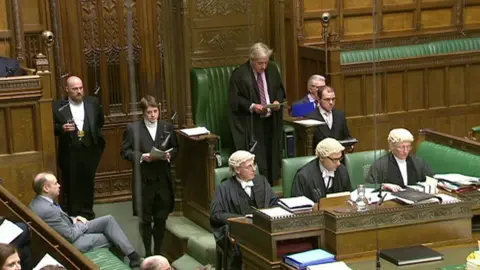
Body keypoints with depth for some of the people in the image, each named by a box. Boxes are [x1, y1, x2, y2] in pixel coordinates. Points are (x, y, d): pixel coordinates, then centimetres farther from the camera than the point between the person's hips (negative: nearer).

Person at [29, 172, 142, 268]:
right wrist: (82, 224, -5)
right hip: (72, 243, -9)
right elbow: (71, 236, -24)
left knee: (108, 220, 3)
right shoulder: (47, 210, -31)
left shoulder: (40, 201, -1)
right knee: (110, 238, 4)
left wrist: (72, 219, 4)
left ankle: (133, 256, 6)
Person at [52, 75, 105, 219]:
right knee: (71, 185, 6)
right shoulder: (58, 106, -7)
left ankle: (87, 213, 26)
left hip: (89, 150, 2)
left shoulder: (93, 102, 2)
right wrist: (62, 128, -20)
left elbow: (100, 121, 18)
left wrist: (94, 135, 11)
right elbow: (52, 127, -2)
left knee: (88, 183, 13)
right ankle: (74, 216, 16)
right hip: (69, 152, -2)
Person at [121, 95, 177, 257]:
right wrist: (141, 156, -18)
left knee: (161, 219, 9)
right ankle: (148, 252, 21)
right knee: (145, 219, 7)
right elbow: (125, 151, -3)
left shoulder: (167, 127, 5)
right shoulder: (133, 128, -4)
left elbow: (175, 148, 12)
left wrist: (169, 155, -9)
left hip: (163, 179, 2)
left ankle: (158, 251, 23)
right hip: (143, 180, -2)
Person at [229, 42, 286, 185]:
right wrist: (252, 106, -20)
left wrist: (278, 100, -3)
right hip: (250, 124, -5)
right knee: (256, 159, -13)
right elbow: (234, 99, -8)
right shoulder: (239, 74, -8)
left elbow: (280, 89, 19)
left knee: (271, 156, 4)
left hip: (271, 121, 5)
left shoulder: (272, 70, 7)